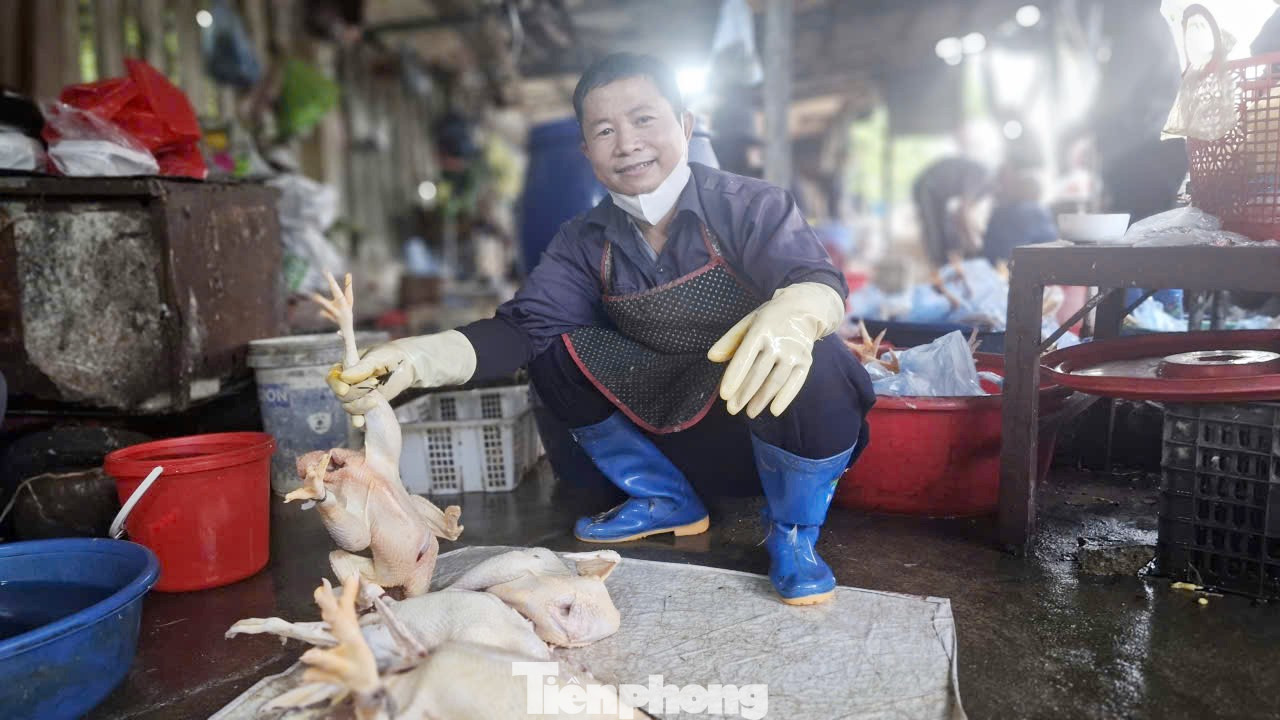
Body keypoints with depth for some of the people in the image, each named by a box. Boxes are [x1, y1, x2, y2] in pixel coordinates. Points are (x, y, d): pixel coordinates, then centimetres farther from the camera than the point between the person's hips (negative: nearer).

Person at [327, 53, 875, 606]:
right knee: (553, 351, -10)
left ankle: (793, 531, -6)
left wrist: (794, 315, -58)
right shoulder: (585, 242, -4)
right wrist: (419, 357, -32)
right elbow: (525, 325, -14)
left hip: (771, 406, -4)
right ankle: (668, 503, 9)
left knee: (808, 361, -36)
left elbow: (817, 277, -31)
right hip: (672, 412, 5)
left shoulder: (749, 205, -16)